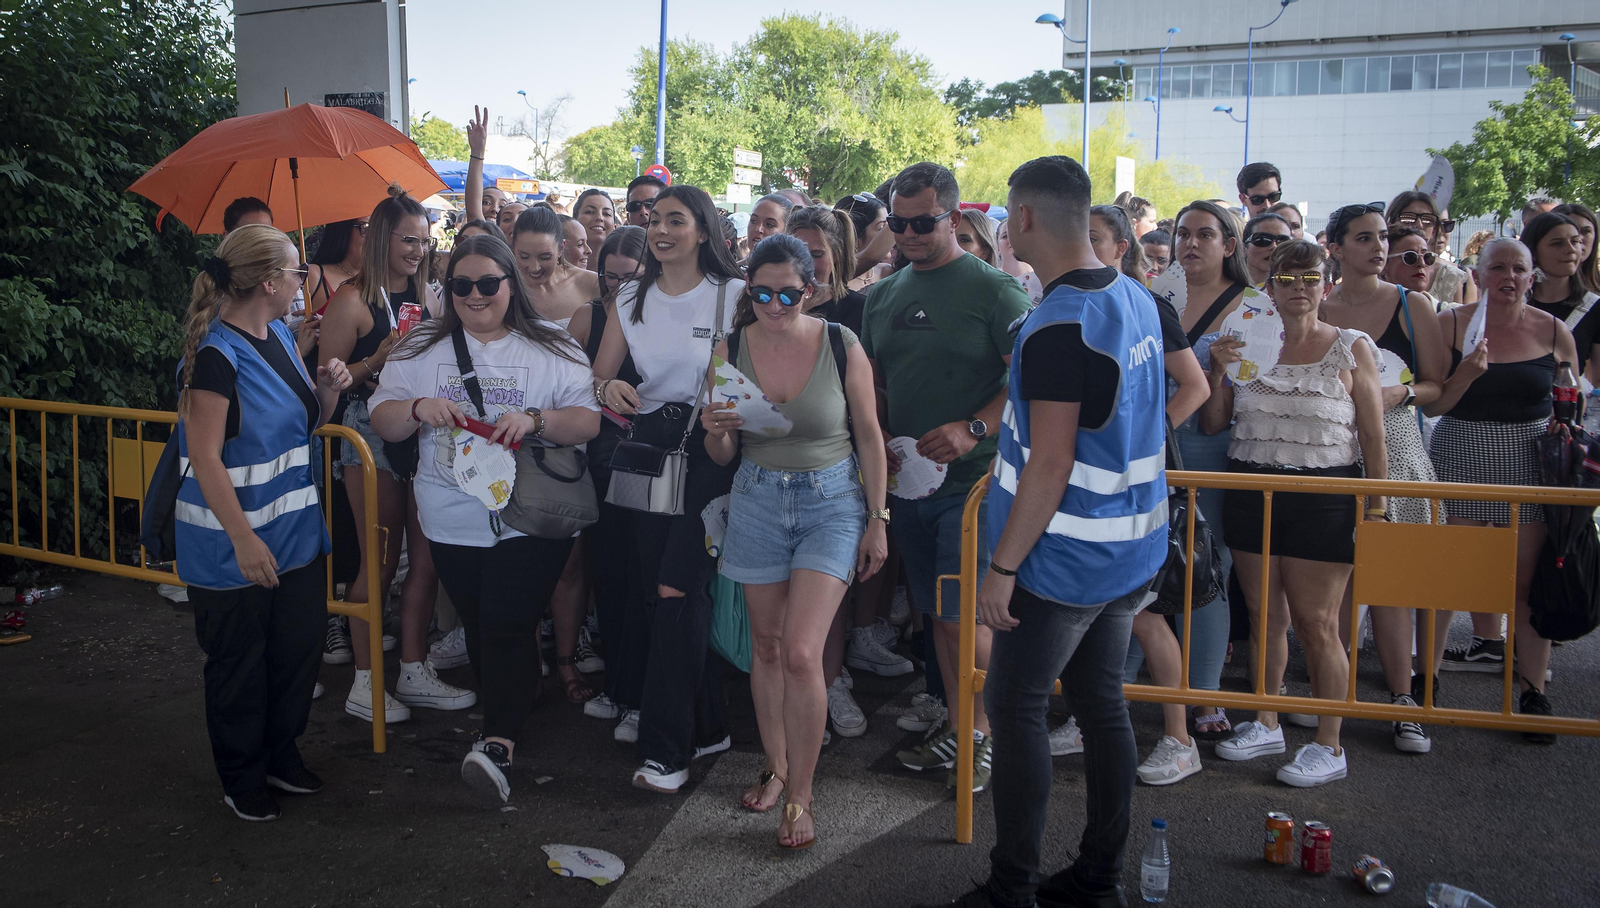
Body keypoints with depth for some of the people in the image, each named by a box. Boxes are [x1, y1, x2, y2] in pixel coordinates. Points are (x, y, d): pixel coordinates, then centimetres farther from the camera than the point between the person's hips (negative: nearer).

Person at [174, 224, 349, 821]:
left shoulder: (280, 336, 6)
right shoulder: (217, 354, -20)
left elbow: (306, 423, 17)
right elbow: (204, 458, -21)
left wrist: (328, 390, -4)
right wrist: (244, 540, -23)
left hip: (296, 531, 8)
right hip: (236, 543, -8)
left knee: (298, 649, 16)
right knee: (239, 665, 8)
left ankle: (281, 755, 36)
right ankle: (242, 778, 26)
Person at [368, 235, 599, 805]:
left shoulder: (552, 349, 2)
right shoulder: (422, 349, 9)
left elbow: (589, 421, -5)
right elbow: (383, 422, 7)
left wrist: (535, 420, -23)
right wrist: (418, 408, -14)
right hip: (452, 521, 4)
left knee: (508, 628, -12)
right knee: (479, 629, 11)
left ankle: (498, 746, -15)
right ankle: (507, 721, 25)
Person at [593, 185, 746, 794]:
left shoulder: (734, 295, -1)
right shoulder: (632, 300, 12)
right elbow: (599, 376, 13)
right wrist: (609, 389, -10)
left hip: (709, 446, -5)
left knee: (677, 589, -13)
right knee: (656, 590, 6)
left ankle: (666, 748, -5)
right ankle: (707, 727, 22)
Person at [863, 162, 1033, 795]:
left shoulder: (993, 288, -7)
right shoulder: (884, 295, 12)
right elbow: (870, 382, 18)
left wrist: (974, 429, -23)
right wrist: (879, 441, 1)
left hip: (972, 480, -6)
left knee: (962, 617, -7)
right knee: (935, 613, 14)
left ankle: (986, 735, 12)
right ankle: (958, 728, 27)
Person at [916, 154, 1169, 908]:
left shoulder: (1058, 325, -21)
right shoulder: (1136, 297, 7)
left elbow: (1051, 464, -24)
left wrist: (1001, 566, -19)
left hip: (1066, 559, -9)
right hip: (1130, 551, 9)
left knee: (1015, 710, 2)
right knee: (1102, 704, 15)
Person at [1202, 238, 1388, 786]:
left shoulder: (1352, 349, 1)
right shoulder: (1248, 345, 8)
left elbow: (1373, 440, 0)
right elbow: (1212, 425, 9)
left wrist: (1376, 504, -6)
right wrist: (1217, 372, -6)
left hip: (1323, 497, -4)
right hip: (1251, 491, 4)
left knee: (1315, 623, -3)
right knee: (1264, 615, 11)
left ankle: (1329, 746, 8)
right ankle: (1266, 724, 26)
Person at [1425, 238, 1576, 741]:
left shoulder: (1554, 332, 2)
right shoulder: (1451, 325, -1)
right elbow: (1431, 404, -2)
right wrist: (1466, 374, -19)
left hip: (1530, 460, 0)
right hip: (1463, 458, 1)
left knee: (1528, 579, -3)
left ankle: (1534, 691, 4)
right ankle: (1489, 643, 36)